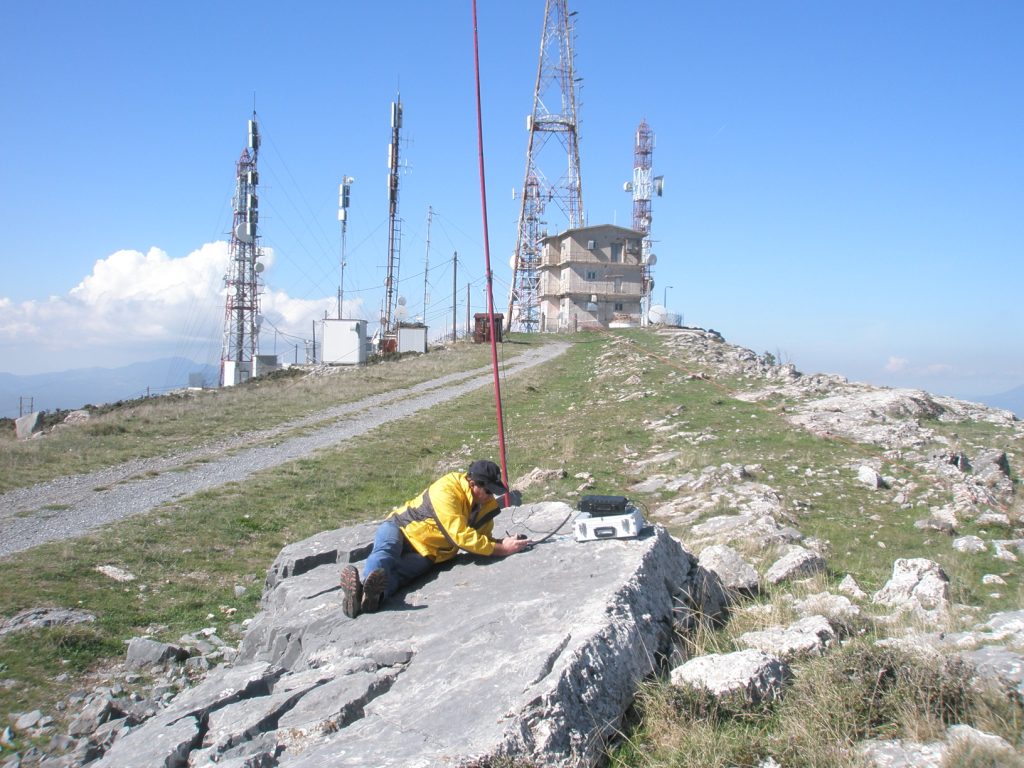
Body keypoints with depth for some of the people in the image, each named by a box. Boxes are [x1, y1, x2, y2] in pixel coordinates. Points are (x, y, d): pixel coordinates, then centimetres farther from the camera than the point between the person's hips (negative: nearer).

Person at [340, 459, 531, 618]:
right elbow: (461, 536, -30)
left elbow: (482, 539, 5)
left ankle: (374, 594, -64)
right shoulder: (446, 490, -26)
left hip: (426, 554, 3)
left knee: (399, 572, -30)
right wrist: (501, 549, -28)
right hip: (400, 528, -3)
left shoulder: (488, 504, -2)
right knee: (385, 552, -37)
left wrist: (504, 543, -16)